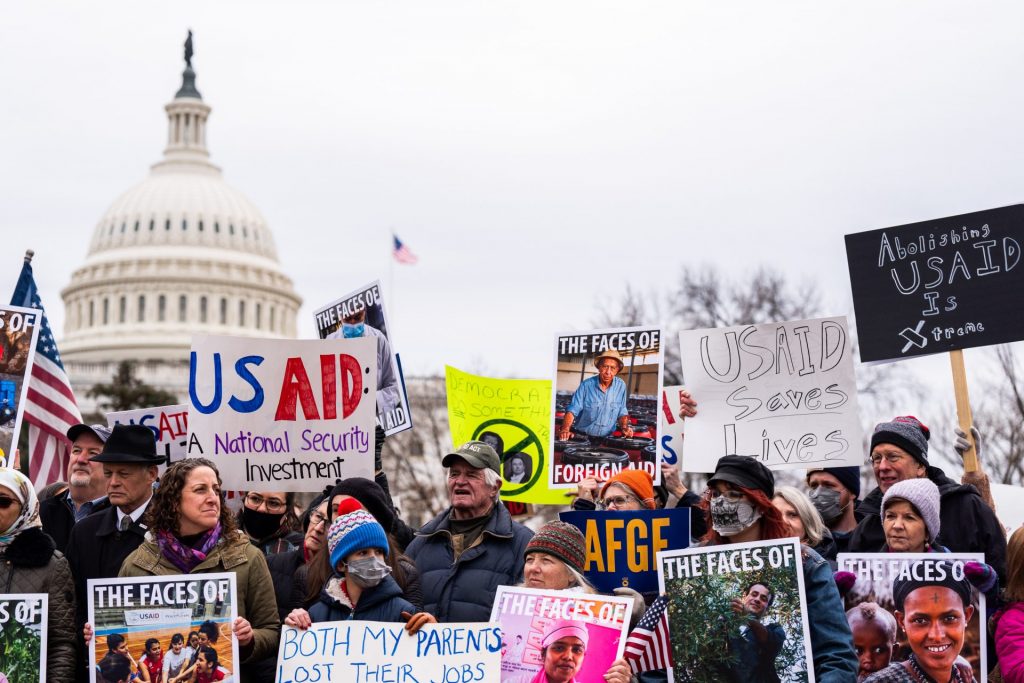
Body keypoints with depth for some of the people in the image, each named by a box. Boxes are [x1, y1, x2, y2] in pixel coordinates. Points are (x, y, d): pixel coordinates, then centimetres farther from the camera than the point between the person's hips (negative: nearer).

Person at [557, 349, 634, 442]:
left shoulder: (621, 386, 3)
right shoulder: (586, 385, -6)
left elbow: (622, 413, 14)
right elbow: (572, 410, -10)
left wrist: (625, 427, -5)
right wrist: (565, 429, -27)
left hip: (605, 439, 3)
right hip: (581, 437, -3)